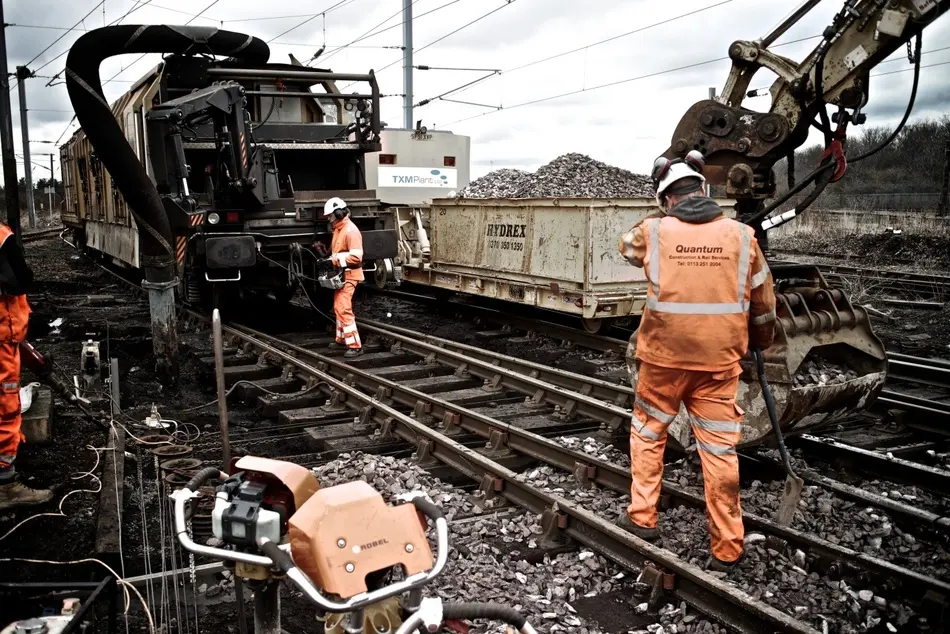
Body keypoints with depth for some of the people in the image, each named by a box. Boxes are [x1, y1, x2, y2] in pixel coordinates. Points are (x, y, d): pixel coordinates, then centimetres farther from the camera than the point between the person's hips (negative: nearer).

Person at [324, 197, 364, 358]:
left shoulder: (351, 231, -19)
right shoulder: (338, 229, 12)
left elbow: (356, 257, -26)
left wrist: (336, 259, -24)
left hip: (349, 275, -10)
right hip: (340, 274, 10)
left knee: (344, 309, -15)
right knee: (338, 307, 19)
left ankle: (355, 346, -13)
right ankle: (342, 339, 33)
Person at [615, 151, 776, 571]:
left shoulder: (653, 231, -5)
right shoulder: (741, 235, -1)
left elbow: (626, 246, 20)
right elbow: (763, 302, 9)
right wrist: (761, 342, 25)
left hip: (663, 356, -1)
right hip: (720, 360, 1)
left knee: (647, 433, 20)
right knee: (720, 450, 8)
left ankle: (642, 517, 26)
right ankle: (726, 549, 17)